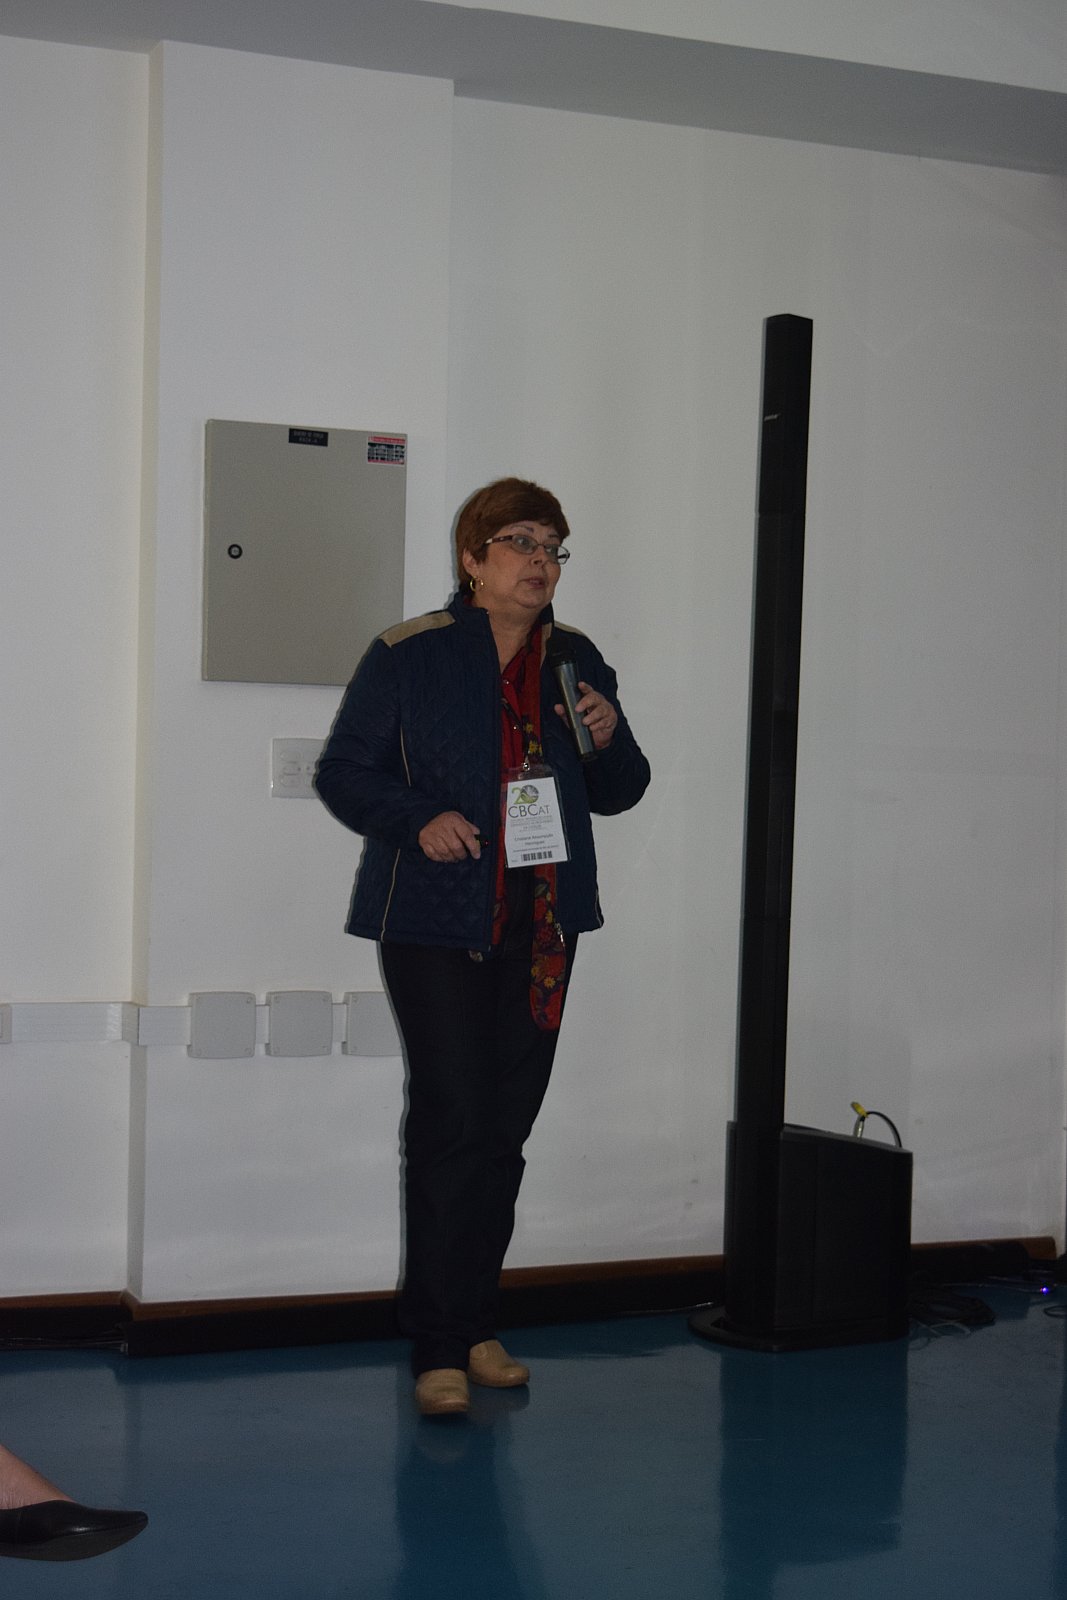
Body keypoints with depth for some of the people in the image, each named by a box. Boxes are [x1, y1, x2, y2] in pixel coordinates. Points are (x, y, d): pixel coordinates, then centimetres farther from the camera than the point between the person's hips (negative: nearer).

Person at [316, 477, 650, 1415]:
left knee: (507, 1127, 9)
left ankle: (477, 1326, 22)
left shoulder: (577, 660, 11)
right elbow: (343, 773, -1)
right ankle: (439, 1349, 1)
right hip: (435, 924, -5)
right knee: (452, 1122, -9)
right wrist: (417, 819, -18)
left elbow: (617, 795, 16)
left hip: (542, 928, 5)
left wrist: (610, 739, -5)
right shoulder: (409, 657, -3)